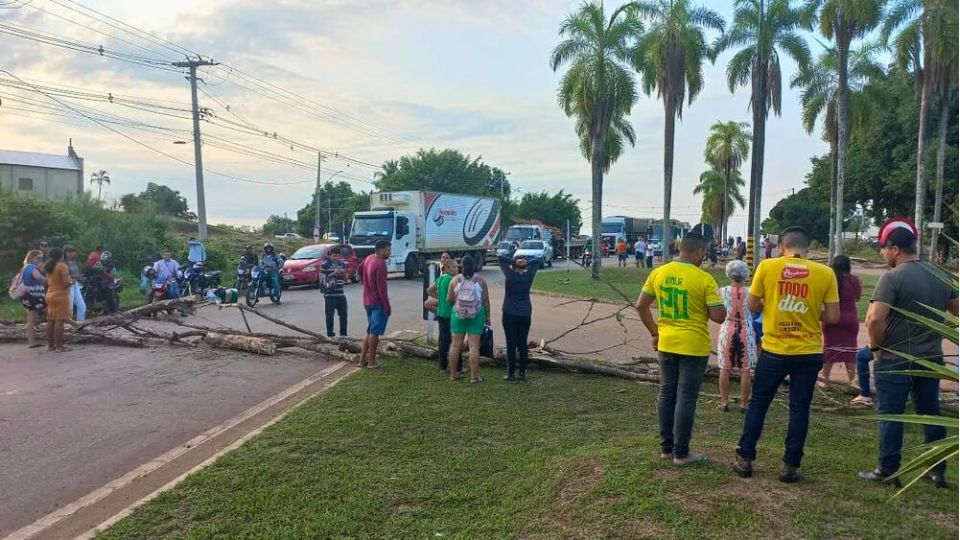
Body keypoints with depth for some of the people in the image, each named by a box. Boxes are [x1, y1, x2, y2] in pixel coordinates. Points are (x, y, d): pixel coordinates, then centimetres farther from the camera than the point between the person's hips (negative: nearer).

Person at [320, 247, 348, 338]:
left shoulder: (342, 264, 9)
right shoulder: (325, 265, -7)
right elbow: (323, 280, -9)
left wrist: (343, 274, -8)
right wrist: (333, 273, -19)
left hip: (340, 294, 5)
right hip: (329, 295, -5)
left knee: (343, 314, 7)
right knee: (330, 315, 1)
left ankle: (343, 333, 20)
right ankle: (330, 334, 11)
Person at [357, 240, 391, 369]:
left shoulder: (369, 258, 8)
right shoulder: (380, 264, -20)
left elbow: (360, 269, 27)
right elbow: (381, 287, -23)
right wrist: (387, 305, -20)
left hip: (367, 301, 9)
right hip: (378, 302, -9)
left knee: (370, 331, 17)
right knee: (375, 332, -3)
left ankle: (362, 359, 19)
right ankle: (372, 362, 3)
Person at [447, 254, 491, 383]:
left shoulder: (455, 280, -2)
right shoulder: (480, 281, -4)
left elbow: (449, 299, 1)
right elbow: (486, 301, -3)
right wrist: (488, 317, 7)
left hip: (458, 315, 2)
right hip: (476, 315, -1)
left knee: (455, 345, 10)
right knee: (474, 345, 0)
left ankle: (453, 374, 18)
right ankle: (474, 376, 2)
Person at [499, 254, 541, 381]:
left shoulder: (509, 275, -7)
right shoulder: (528, 276, 0)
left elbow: (501, 259, 3)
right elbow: (537, 262, 13)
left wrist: (514, 261, -8)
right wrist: (526, 263, -3)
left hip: (509, 314, -2)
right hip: (525, 314, 3)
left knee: (511, 344, 0)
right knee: (522, 344, 6)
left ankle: (511, 373, 3)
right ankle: (522, 373, 9)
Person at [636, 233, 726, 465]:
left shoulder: (658, 273, 0)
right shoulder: (704, 279, -15)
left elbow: (641, 306, 6)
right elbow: (719, 316, -14)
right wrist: (704, 307, 6)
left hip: (666, 344, 5)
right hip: (694, 347, -5)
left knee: (667, 394, 14)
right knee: (686, 398, 3)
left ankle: (666, 447, 22)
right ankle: (681, 452, 11)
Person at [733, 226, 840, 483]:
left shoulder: (767, 266, -6)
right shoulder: (825, 273, -5)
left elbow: (752, 305, -2)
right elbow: (833, 316, -4)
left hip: (774, 351, 0)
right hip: (808, 353, 0)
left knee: (758, 403, 13)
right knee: (799, 409, 11)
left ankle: (745, 460, 18)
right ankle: (790, 466, 16)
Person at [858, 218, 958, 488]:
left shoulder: (892, 277, -17)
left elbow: (875, 319, -26)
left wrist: (876, 346, -11)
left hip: (895, 360, -6)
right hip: (931, 357, 7)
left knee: (890, 415, 2)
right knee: (931, 413, 16)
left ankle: (887, 471, 8)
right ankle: (938, 471, 24)